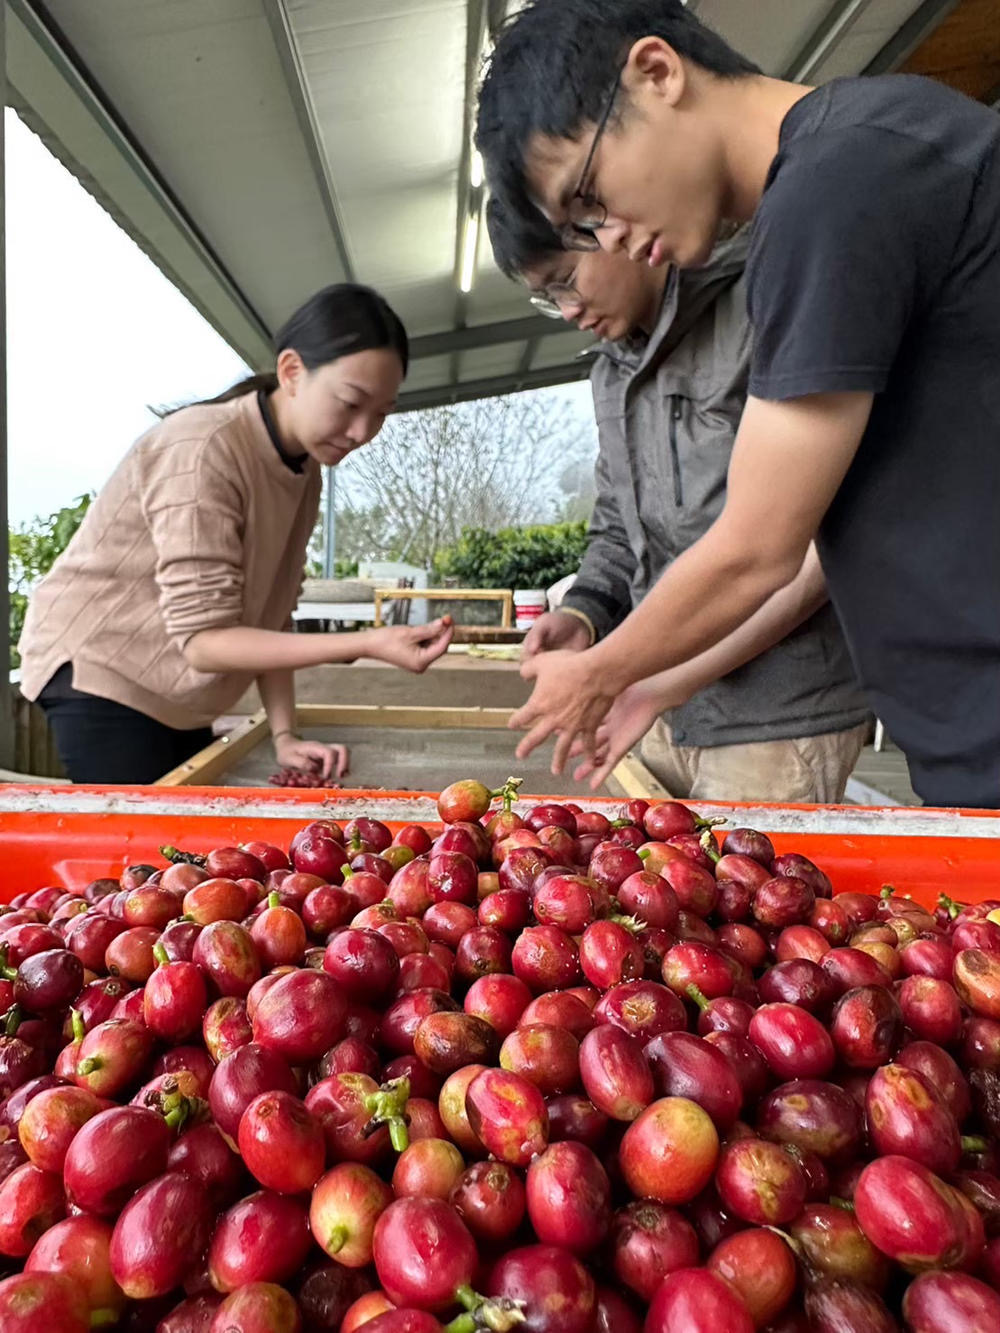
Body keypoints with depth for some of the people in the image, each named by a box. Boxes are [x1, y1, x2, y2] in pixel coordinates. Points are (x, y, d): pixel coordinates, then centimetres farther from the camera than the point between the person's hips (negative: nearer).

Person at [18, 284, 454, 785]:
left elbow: (268, 617, -1)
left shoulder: (305, 470, -1)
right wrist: (367, 644, -35)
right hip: (99, 672, -7)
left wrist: (284, 735, -10)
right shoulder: (203, 450, -25)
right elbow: (203, 640, -29)